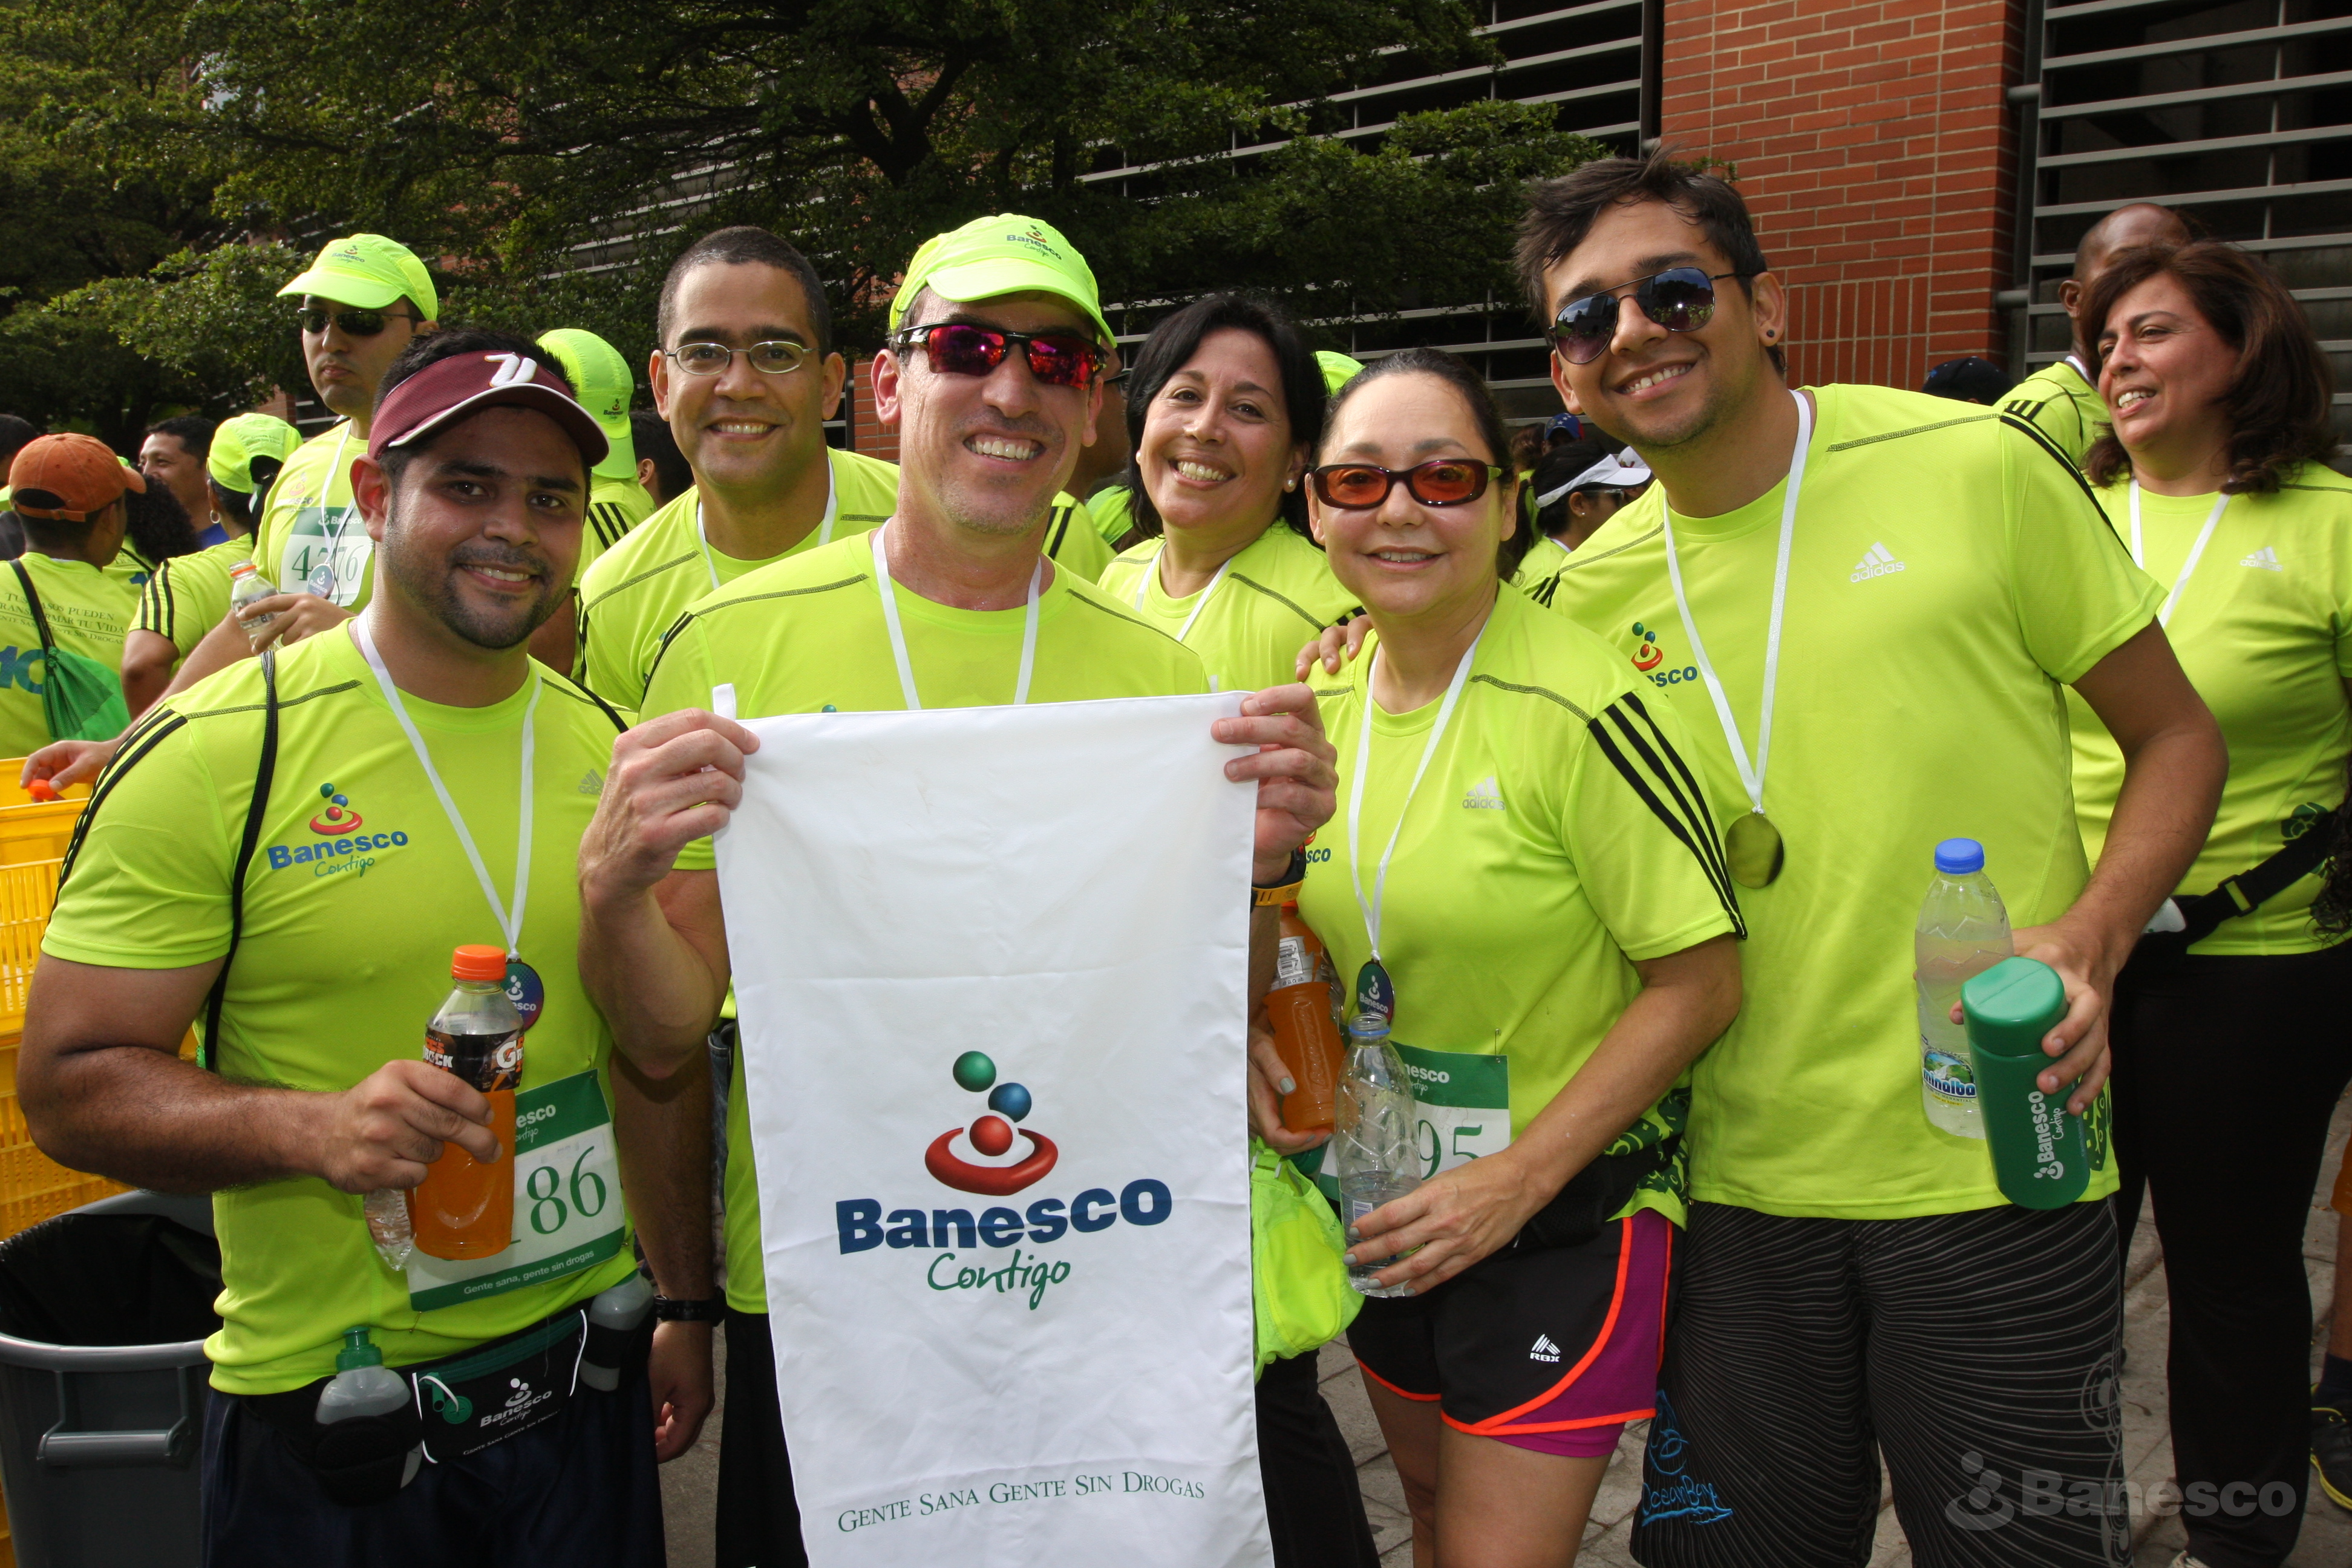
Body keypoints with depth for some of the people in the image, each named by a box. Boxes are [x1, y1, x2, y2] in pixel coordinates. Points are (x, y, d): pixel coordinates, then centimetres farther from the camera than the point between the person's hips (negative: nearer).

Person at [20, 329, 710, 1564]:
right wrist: (313, 1126, -27)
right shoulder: (215, 757, -12)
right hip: (327, 1418, -4)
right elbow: (70, 1083, -10)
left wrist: (683, 1304, 12)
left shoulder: (610, 753, 3)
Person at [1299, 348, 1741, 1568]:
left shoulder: (1577, 709, -22)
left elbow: (1698, 982, -19)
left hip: (1563, 1210, -6)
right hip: (1391, 1208, 6)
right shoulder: (1319, 689, -1)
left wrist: (1518, 1181, -21)